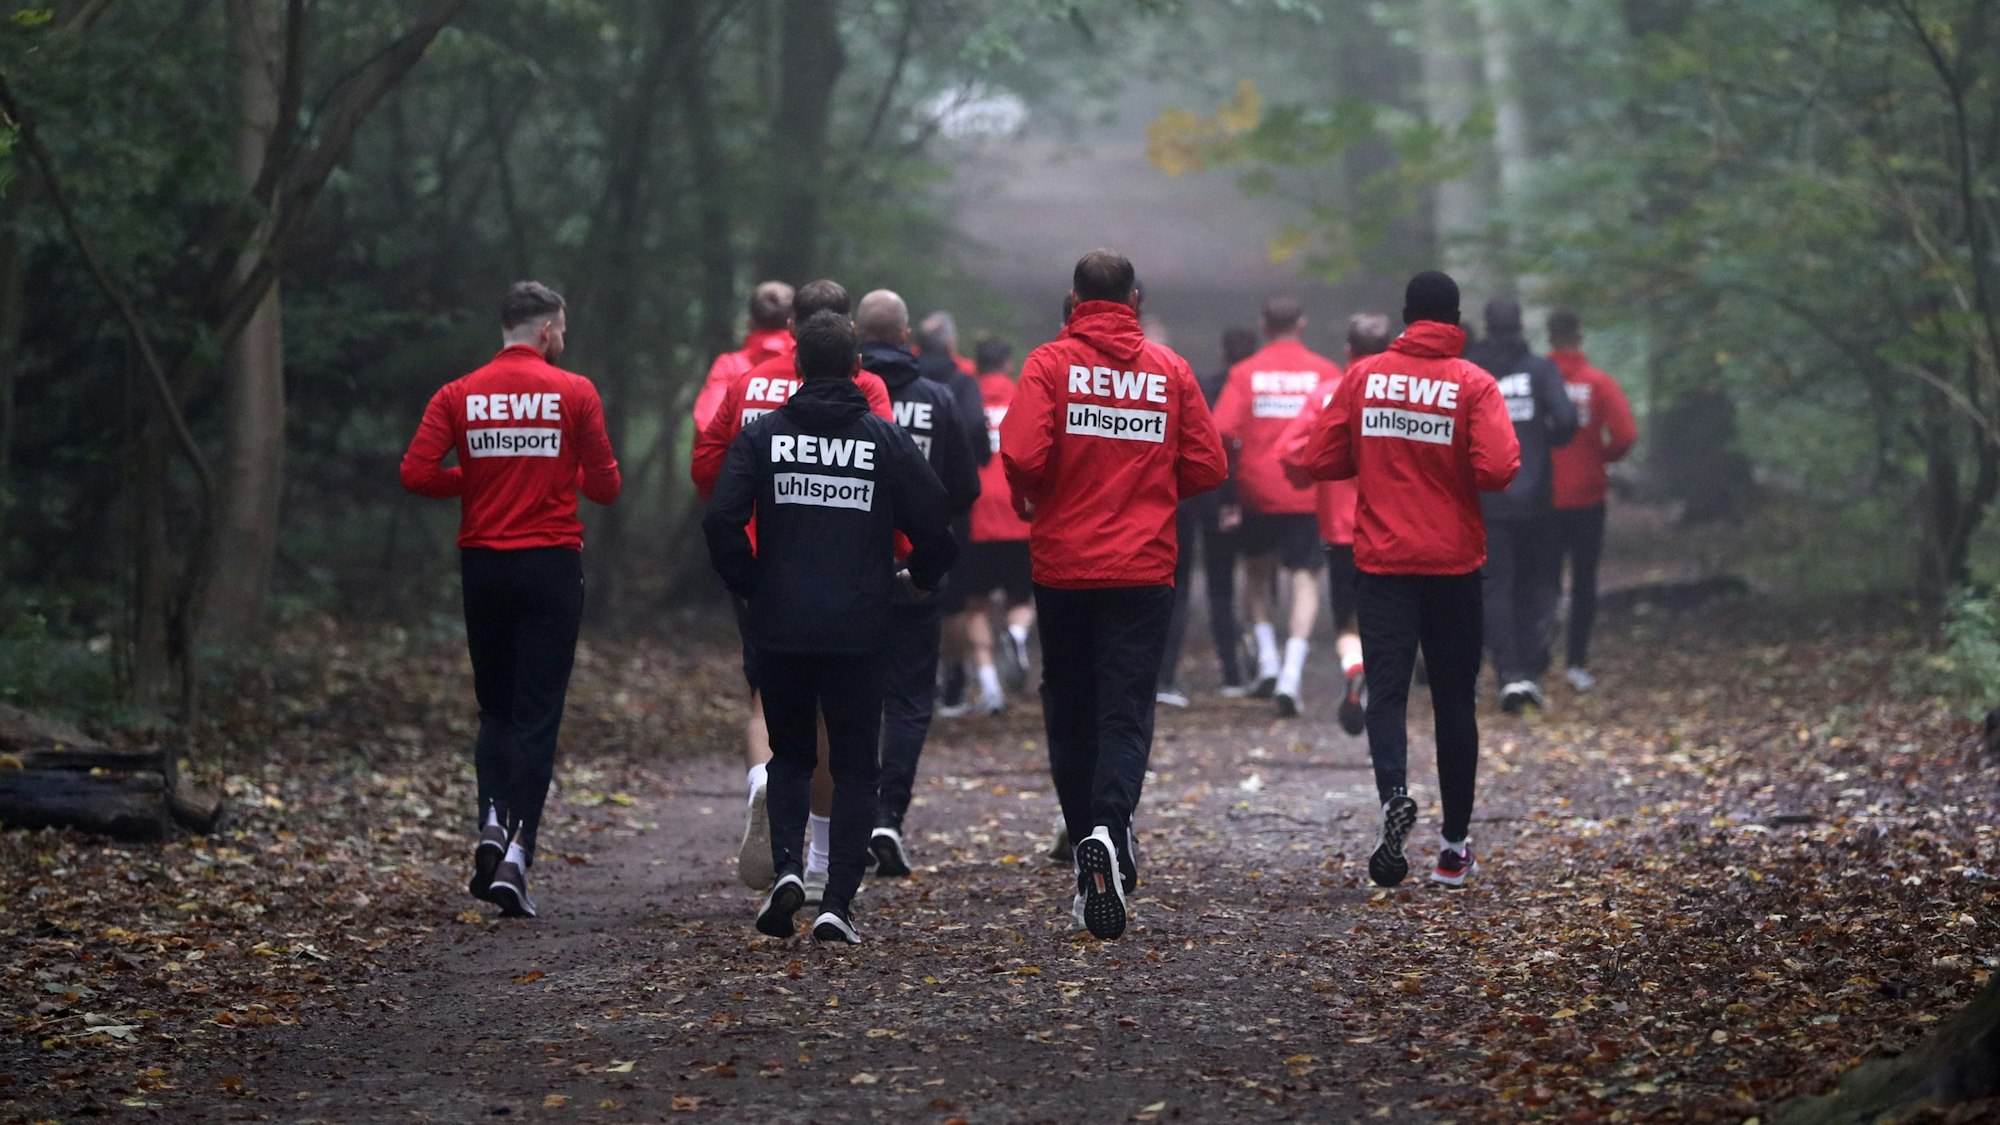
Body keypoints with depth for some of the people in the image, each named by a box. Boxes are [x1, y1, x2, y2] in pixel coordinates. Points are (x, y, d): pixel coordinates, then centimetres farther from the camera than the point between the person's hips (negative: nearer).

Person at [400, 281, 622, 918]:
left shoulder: (459, 396, 2)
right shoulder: (573, 393, -4)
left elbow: (416, 474, -6)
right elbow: (605, 486, -3)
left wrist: (475, 480, 11)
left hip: (483, 564, 3)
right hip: (552, 565, -2)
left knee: (495, 708, 17)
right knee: (537, 716, 0)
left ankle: (493, 820, -5)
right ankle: (516, 856, -10)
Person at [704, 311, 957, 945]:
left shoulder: (762, 435, -1)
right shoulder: (885, 440, -1)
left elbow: (722, 520, -10)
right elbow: (934, 524, -2)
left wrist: (749, 584, 6)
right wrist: (919, 577, 18)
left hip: (780, 629, 1)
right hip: (858, 631, -1)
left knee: (790, 755, 18)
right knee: (854, 768, 8)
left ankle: (787, 866, -4)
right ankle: (837, 904, -1)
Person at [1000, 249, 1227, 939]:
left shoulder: (1051, 363, -4)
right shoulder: (1169, 370, 3)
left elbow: (1021, 454, -16)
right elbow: (1207, 467, 2)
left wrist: (1029, 500, 5)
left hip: (1063, 564, -1)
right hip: (1144, 568, 1)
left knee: (1070, 710, 12)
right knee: (1126, 712, -2)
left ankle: (1089, 846, 17)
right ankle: (1110, 831, -26)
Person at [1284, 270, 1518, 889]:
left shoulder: (1364, 375, 1)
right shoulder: (1473, 384, -6)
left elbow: (1319, 461, 2)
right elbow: (1497, 469, -17)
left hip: (1382, 560, 0)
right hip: (1455, 561, 0)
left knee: (1387, 687, -3)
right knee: (1454, 698, 9)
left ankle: (1394, 794, -32)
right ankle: (1455, 847, 15)